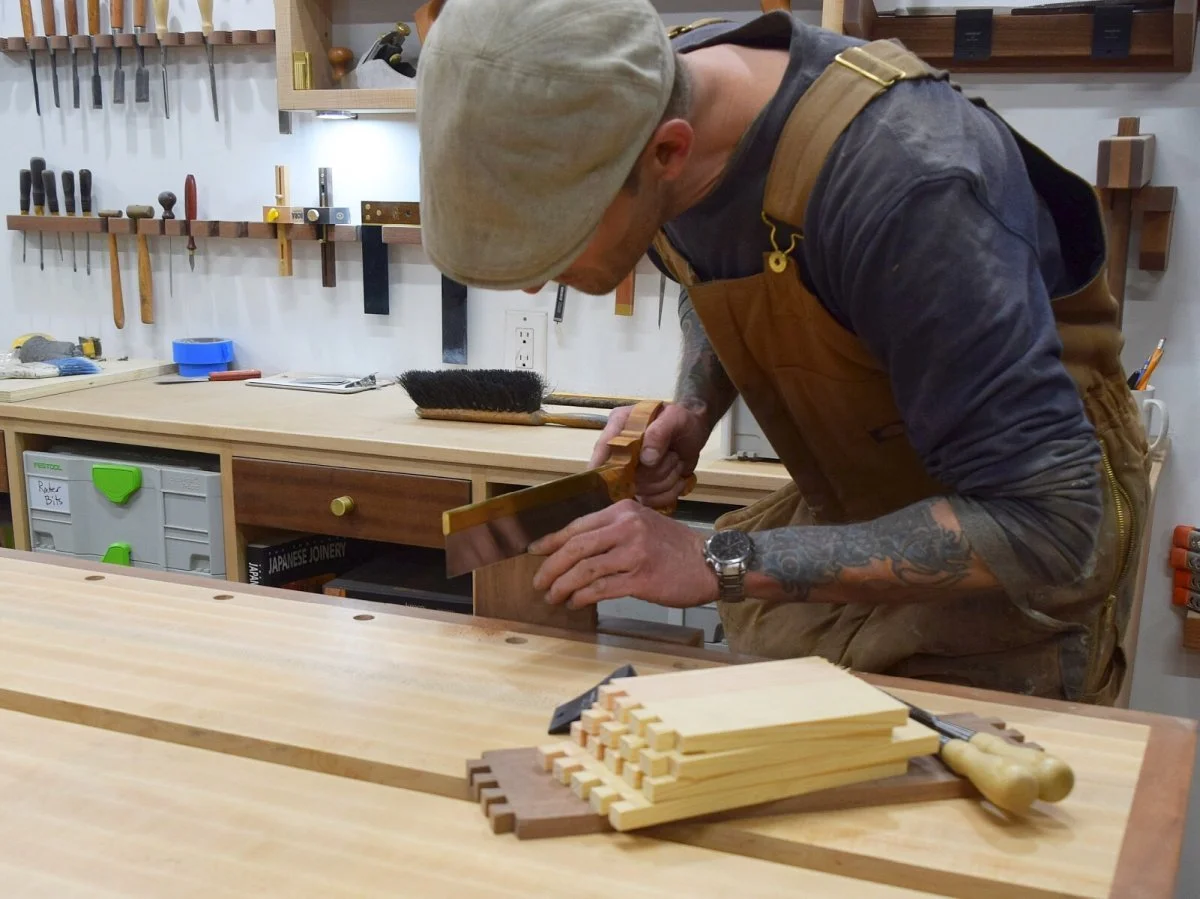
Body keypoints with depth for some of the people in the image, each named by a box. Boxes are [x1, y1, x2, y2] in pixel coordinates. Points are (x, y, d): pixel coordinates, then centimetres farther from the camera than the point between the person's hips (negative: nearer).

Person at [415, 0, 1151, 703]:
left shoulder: (900, 182, -36)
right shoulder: (644, 103, -13)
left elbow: (1053, 527, -33)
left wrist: (722, 564, -33)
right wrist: (694, 409, -10)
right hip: (844, 507, 6)